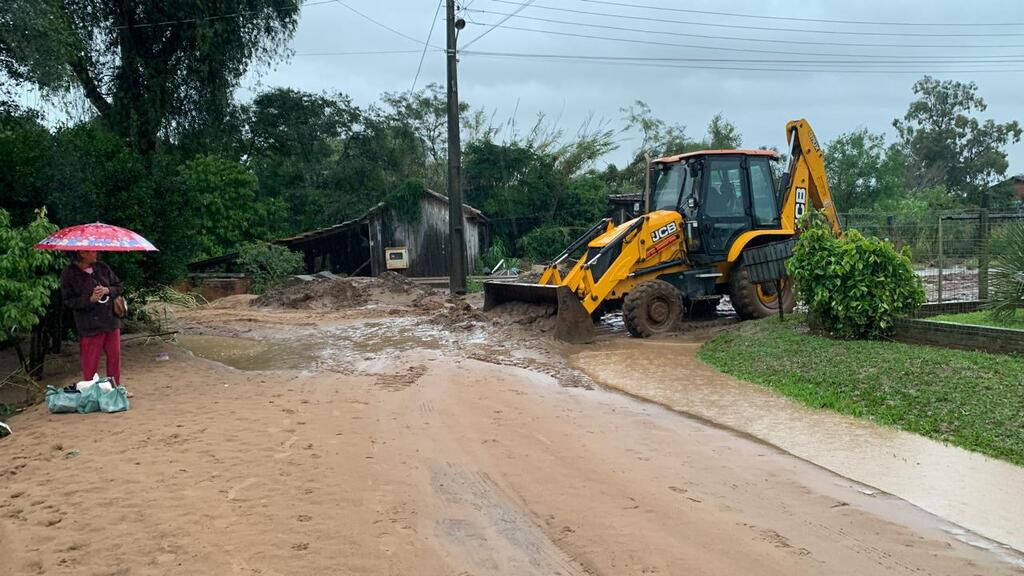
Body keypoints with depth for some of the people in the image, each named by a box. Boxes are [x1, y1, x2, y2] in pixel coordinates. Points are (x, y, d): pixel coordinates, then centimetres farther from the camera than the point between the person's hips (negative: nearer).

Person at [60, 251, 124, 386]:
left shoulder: (102, 268, 3)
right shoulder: (69, 274, -10)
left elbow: (119, 287, 11)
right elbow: (68, 301, -8)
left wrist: (108, 290, -10)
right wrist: (90, 300, -20)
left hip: (111, 320, 5)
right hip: (90, 326, -5)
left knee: (114, 356, 14)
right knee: (91, 362, 2)